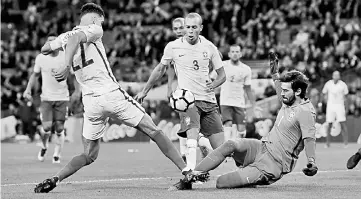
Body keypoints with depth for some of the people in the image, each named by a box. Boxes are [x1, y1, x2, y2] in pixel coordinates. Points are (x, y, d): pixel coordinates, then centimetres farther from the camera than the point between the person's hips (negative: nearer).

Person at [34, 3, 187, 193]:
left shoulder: (64, 37, 13)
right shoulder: (93, 30, -2)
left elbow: (44, 49, 32)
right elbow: (75, 38, -24)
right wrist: (67, 67, -30)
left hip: (90, 101, 5)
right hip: (111, 94, -5)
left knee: (89, 155, 16)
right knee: (153, 130, 4)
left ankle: (54, 179, -3)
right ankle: (186, 170, 1)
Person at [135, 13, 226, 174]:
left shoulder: (209, 47, 4)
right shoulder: (173, 47, -1)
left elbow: (222, 75, 12)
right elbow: (160, 69, 16)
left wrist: (213, 85, -10)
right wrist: (145, 91, 21)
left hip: (208, 99, 3)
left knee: (220, 146, -3)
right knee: (192, 134, -29)